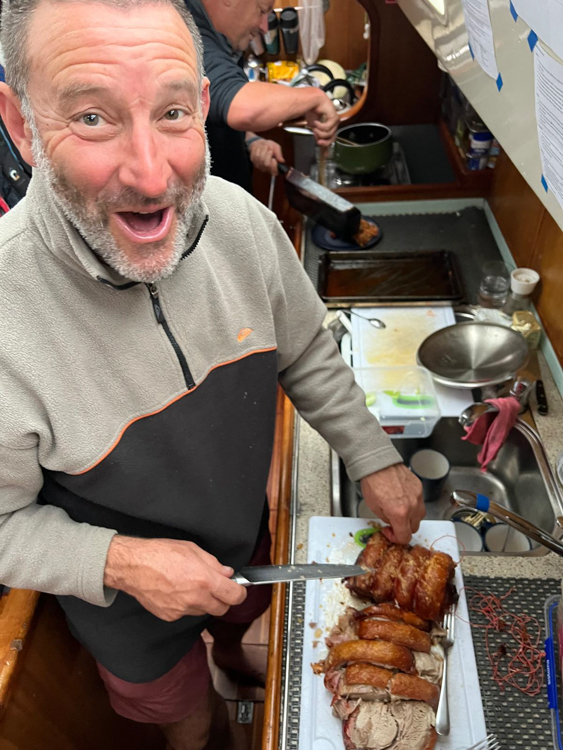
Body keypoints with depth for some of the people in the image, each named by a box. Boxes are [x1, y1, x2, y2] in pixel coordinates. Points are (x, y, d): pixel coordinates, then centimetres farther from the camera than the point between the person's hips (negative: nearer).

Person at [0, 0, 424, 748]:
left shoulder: (241, 219, -22)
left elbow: (307, 355, -5)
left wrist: (375, 459, -5)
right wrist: (117, 561, -32)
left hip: (247, 534, 4)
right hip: (128, 606, -3)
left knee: (247, 617, 37)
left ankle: (235, 658, 75)